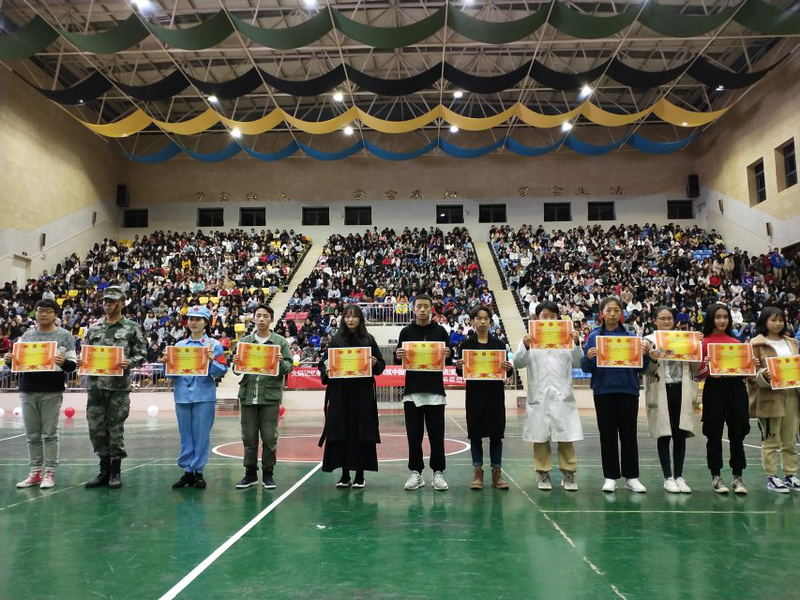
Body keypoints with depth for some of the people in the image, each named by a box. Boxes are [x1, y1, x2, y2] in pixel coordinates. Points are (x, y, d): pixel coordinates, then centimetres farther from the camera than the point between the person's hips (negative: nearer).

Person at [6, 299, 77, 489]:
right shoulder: (26, 335, 12)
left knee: (50, 434, 1)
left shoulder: (65, 335, 0)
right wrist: (9, 359, -4)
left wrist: (63, 363, -24)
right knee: (32, 435, 10)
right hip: (27, 391, 4)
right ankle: (35, 473, 18)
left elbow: (72, 365, -3)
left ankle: (50, 473, 8)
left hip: (51, 392, -4)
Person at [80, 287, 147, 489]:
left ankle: (116, 472, 14)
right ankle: (104, 470, 20)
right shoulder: (94, 328, 14)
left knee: (116, 428, 2)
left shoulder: (132, 328, 2)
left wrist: (129, 363, -19)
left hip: (119, 386, -4)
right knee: (96, 428, 7)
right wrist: (81, 361, -4)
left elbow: (142, 355, -1)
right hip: (96, 384, 4)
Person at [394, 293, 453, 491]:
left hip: (435, 390, -1)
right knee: (414, 435, 6)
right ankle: (416, 473, 17)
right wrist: (398, 356, -13)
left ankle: (438, 472, 15)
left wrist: (447, 355, -14)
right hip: (412, 390, 1)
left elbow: (449, 361, 8)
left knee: (436, 435, 3)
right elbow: (398, 360, 9)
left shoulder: (440, 331, 6)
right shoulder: (406, 332, 7)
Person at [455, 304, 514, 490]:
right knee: (475, 433, 4)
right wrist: (459, 367, -19)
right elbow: (461, 372, 3)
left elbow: (506, 371, 6)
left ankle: (497, 473, 13)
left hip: (495, 393, 1)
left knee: (496, 433, 5)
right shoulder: (466, 344, 2)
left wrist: (509, 368, -15)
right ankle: (477, 473, 13)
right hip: (475, 393, -1)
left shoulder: (499, 344, 5)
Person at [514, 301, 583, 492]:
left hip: (562, 395, 1)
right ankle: (543, 474, 17)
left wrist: (577, 344, -14)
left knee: (566, 436, 2)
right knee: (540, 436, 5)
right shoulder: (529, 338, 5)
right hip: (539, 396, 0)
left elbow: (577, 363, 3)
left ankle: (568, 474, 14)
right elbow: (518, 363, -4)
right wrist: (525, 347, -23)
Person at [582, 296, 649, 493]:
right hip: (604, 391, -1)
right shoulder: (594, 337, 3)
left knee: (629, 434, 7)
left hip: (628, 390, 1)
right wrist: (589, 358, -19)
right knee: (608, 435, 5)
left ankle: (631, 477, 18)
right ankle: (610, 477, 15)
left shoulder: (631, 337, 6)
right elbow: (587, 368, 1)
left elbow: (640, 366, 5)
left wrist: (645, 353, -13)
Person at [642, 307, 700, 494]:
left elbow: (694, 368, 8)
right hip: (661, 393, -3)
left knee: (680, 435, 5)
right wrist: (653, 359, -24)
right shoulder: (649, 341, 1)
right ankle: (668, 478, 11)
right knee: (664, 435, 2)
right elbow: (646, 370, -4)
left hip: (681, 391, 3)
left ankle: (679, 476, 16)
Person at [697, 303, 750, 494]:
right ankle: (716, 476, 10)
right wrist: (706, 367, -19)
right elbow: (698, 374, 1)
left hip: (736, 388, 3)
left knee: (737, 432, 4)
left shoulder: (737, 342, 14)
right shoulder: (703, 342, 3)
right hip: (714, 388, -3)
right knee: (714, 433, 0)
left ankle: (737, 477, 13)